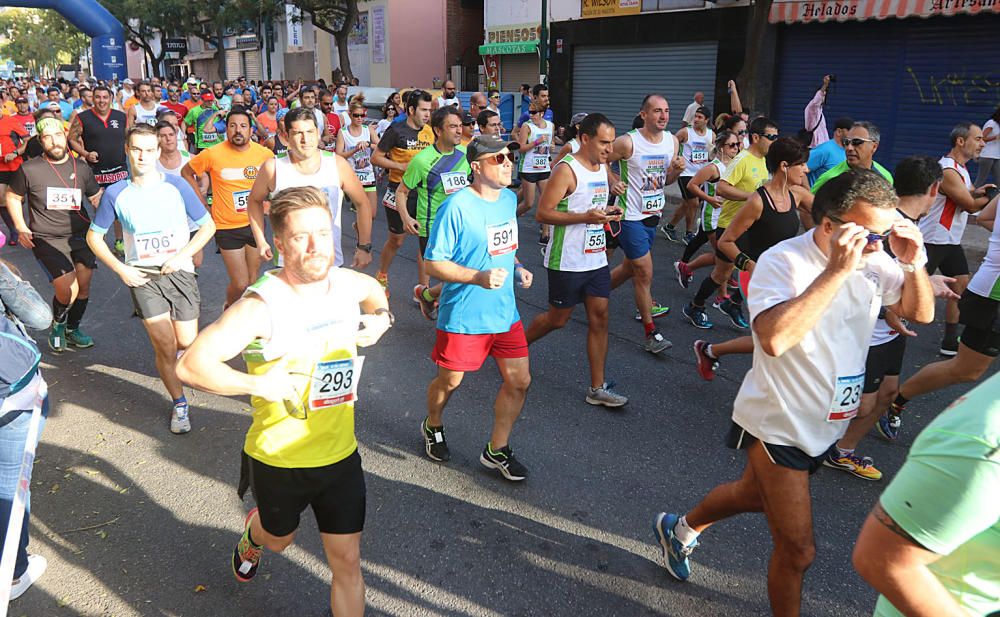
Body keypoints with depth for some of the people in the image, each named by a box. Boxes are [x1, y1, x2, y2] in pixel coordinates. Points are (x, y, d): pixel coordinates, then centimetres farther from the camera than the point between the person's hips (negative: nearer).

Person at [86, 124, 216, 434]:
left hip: (179, 272, 1)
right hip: (142, 277, 0)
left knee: (187, 344, 5)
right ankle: (179, 404, 18)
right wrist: (121, 269, -4)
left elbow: (208, 226, 1)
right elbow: (94, 237, 7)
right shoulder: (116, 193, -4)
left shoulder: (177, 185, -5)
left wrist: (182, 256, -10)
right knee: (166, 348, -5)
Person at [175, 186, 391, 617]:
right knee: (279, 539, 27)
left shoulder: (348, 284, -6)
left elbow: (376, 291, 19)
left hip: (341, 455, 3)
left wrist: (380, 317, -1)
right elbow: (191, 365, -29)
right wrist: (260, 384, -30)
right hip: (279, 460, -3)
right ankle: (252, 536, 65)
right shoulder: (261, 306, -25)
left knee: (347, 562, 8)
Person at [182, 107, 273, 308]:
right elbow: (186, 172, 4)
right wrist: (202, 202, 0)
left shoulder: (264, 153, -6)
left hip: (255, 223, 3)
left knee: (253, 282, 14)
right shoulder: (212, 154, -12)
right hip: (227, 227, -3)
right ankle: (229, 308, 29)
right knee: (240, 284, -3)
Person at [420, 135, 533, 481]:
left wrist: (517, 267, 2)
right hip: (464, 316, -6)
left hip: (505, 312, 7)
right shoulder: (457, 208, -19)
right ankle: (433, 427, 46)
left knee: (519, 381, 7)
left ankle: (497, 451, 26)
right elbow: (433, 263, -18)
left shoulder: (509, 199, 5)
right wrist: (479, 277, -29)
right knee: (450, 381, 13)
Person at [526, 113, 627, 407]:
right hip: (567, 261, -7)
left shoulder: (604, 168, 10)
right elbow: (543, 213, -20)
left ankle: (598, 388, 12)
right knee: (558, 318, 7)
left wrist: (609, 211, 2)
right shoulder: (567, 170, -16)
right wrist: (587, 217, -27)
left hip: (597, 259, 7)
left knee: (599, 317, 4)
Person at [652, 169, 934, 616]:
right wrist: (836, 271, -39)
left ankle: (680, 528, 54)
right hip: (778, 425, -8)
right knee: (797, 550, -1)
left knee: (755, 495, 28)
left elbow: (921, 313, 3)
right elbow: (774, 339, -42)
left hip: (825, 424, 8)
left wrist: (913, 264, -16)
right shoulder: (783, 262, -26)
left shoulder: (872, 259, -5)